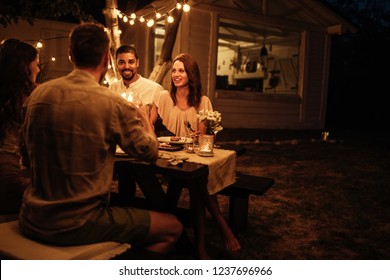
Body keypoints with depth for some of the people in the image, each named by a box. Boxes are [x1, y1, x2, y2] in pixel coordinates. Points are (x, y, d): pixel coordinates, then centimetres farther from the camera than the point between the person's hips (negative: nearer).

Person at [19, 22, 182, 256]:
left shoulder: (38, 94, -3)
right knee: (173, 227, 9)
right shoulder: (114, 105, -19)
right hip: (76, 225, -7)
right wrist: (144, 119, 17)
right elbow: (151, 153, -3)